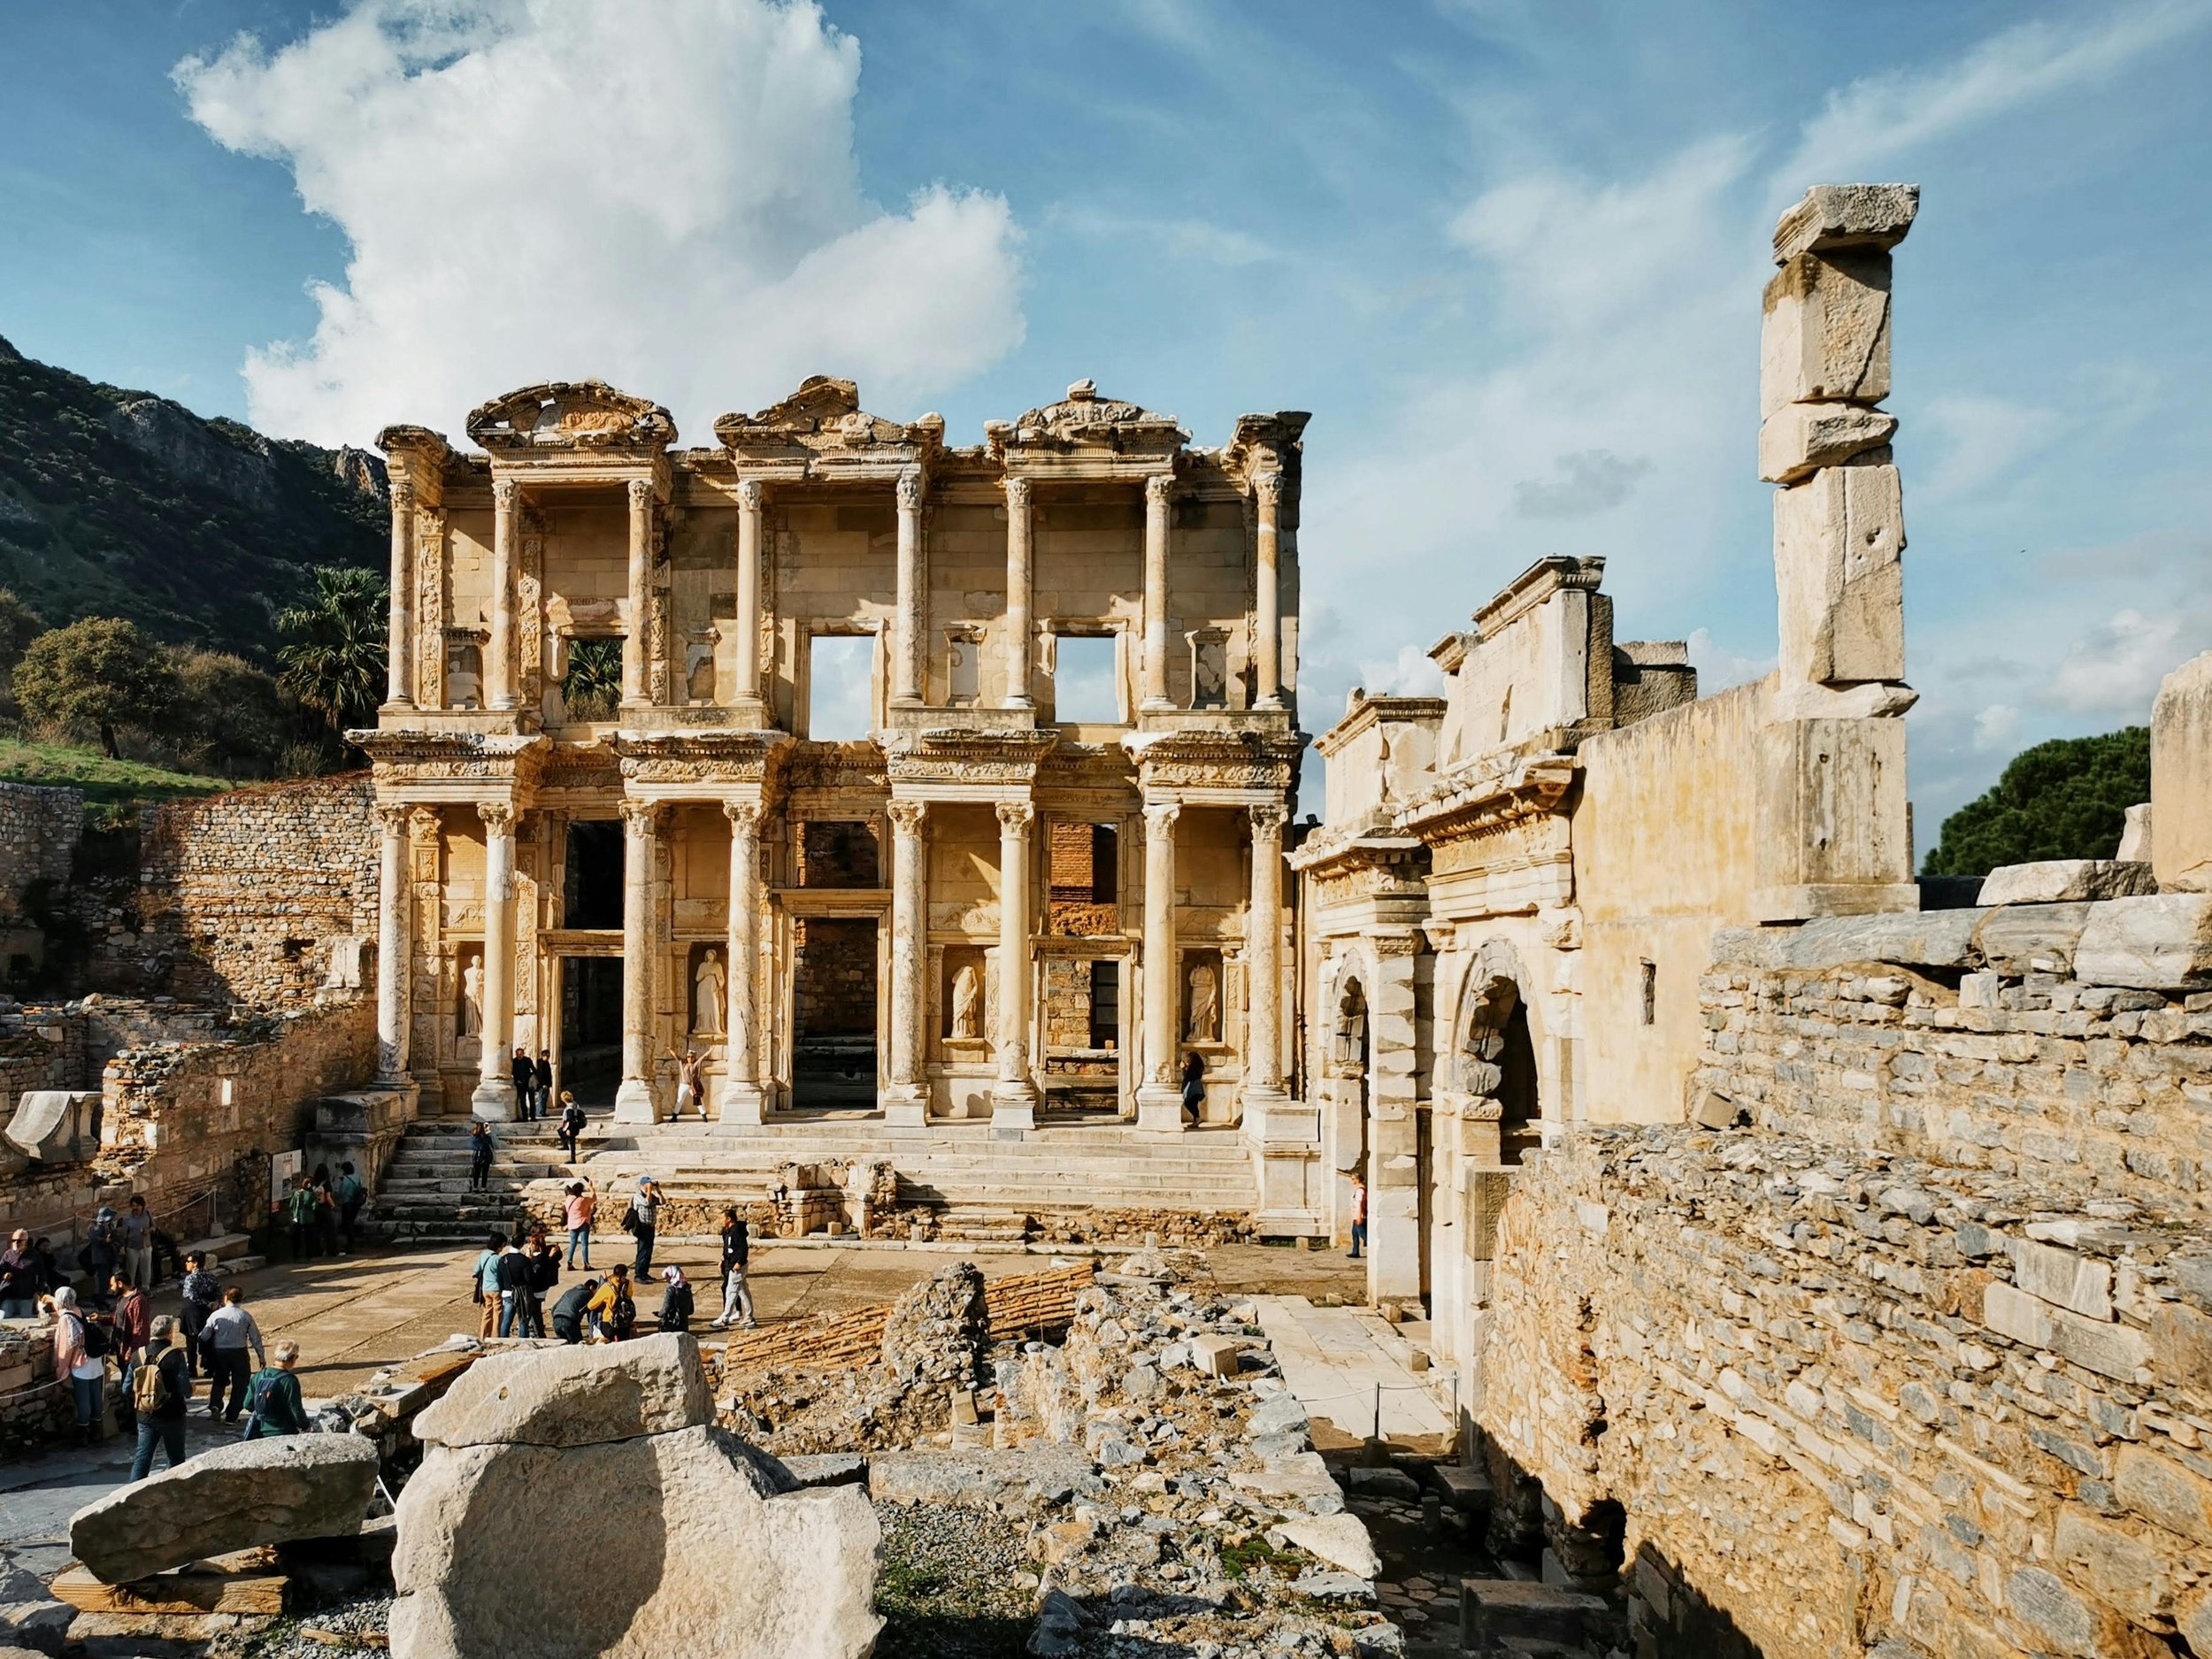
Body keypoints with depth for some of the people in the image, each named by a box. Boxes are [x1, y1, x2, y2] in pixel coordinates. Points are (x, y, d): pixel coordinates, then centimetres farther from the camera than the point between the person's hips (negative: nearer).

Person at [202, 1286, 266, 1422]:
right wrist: (261, 1357, 10)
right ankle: (231, 1416, 9)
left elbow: (203, 1336, -4)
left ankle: (214, 1406, -2)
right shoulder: (246, 1316, -4)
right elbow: (255, 1338, 0)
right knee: (240, 1384, 11)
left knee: (219, 1380, 21)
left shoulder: (216, 1315, -5)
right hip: (239, 1353, -1)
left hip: (219, 1353, 1)